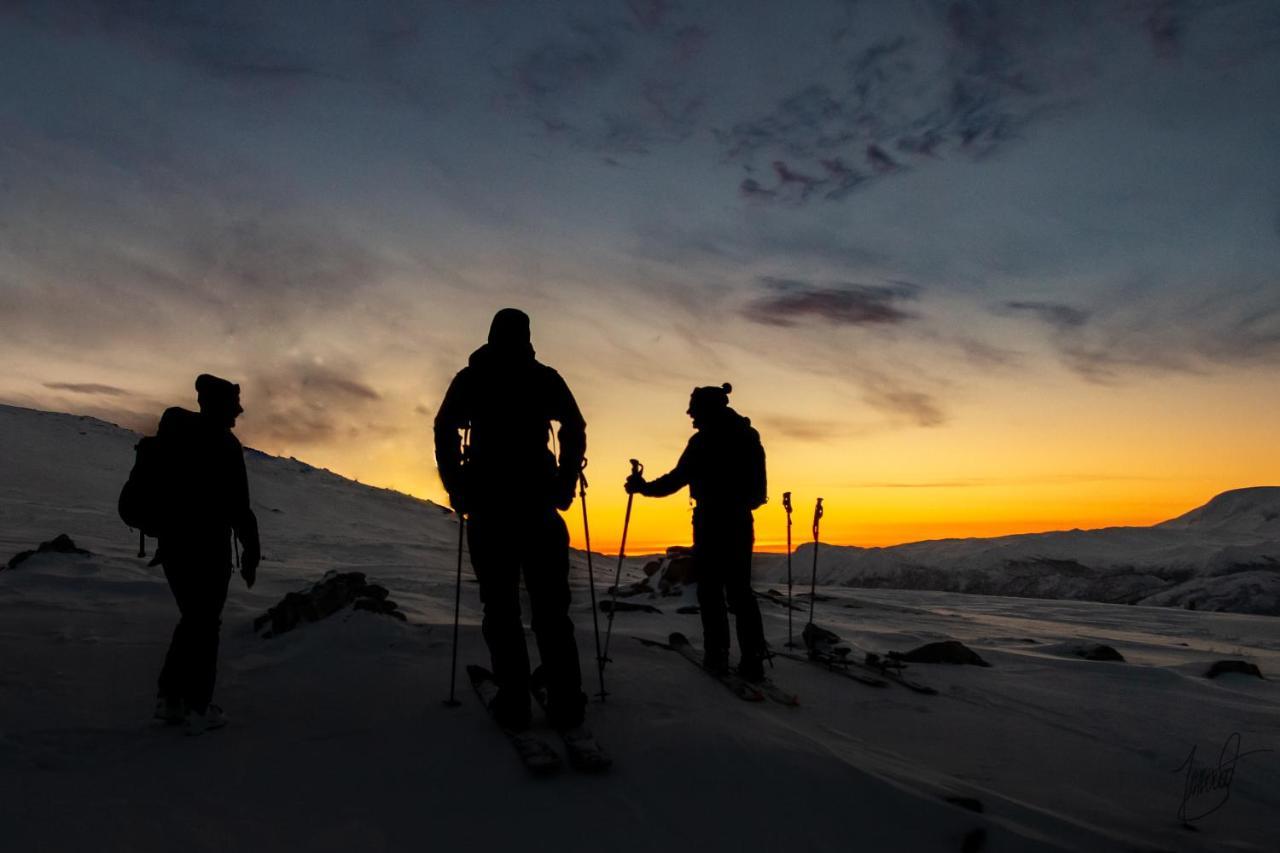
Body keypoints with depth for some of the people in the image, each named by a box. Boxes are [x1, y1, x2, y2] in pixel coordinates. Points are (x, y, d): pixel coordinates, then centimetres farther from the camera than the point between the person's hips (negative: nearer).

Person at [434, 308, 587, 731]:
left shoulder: (470, 377, 11)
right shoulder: (544, 377, 9)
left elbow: (445, 430, 1)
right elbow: (574, 427, -1)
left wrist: (457, 489, 6)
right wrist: (565, 484, 5)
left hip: (488, 501, 0)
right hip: (537, 499, 0)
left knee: (501, 602, 3)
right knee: (550, 602, 3)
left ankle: (514, 703, -1)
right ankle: (565, 703, 0)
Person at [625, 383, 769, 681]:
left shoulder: (703, 441, -8)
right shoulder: (749, 438, 10)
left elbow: (678, 478, -12)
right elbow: (758, 490, 17)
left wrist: (644, 487, -2)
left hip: (710, 523, -6)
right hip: (741, 523, 6)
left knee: (710, 590, 3)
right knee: (740, 590, 7)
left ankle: (717, 654, 1)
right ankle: (753, 660, 0)